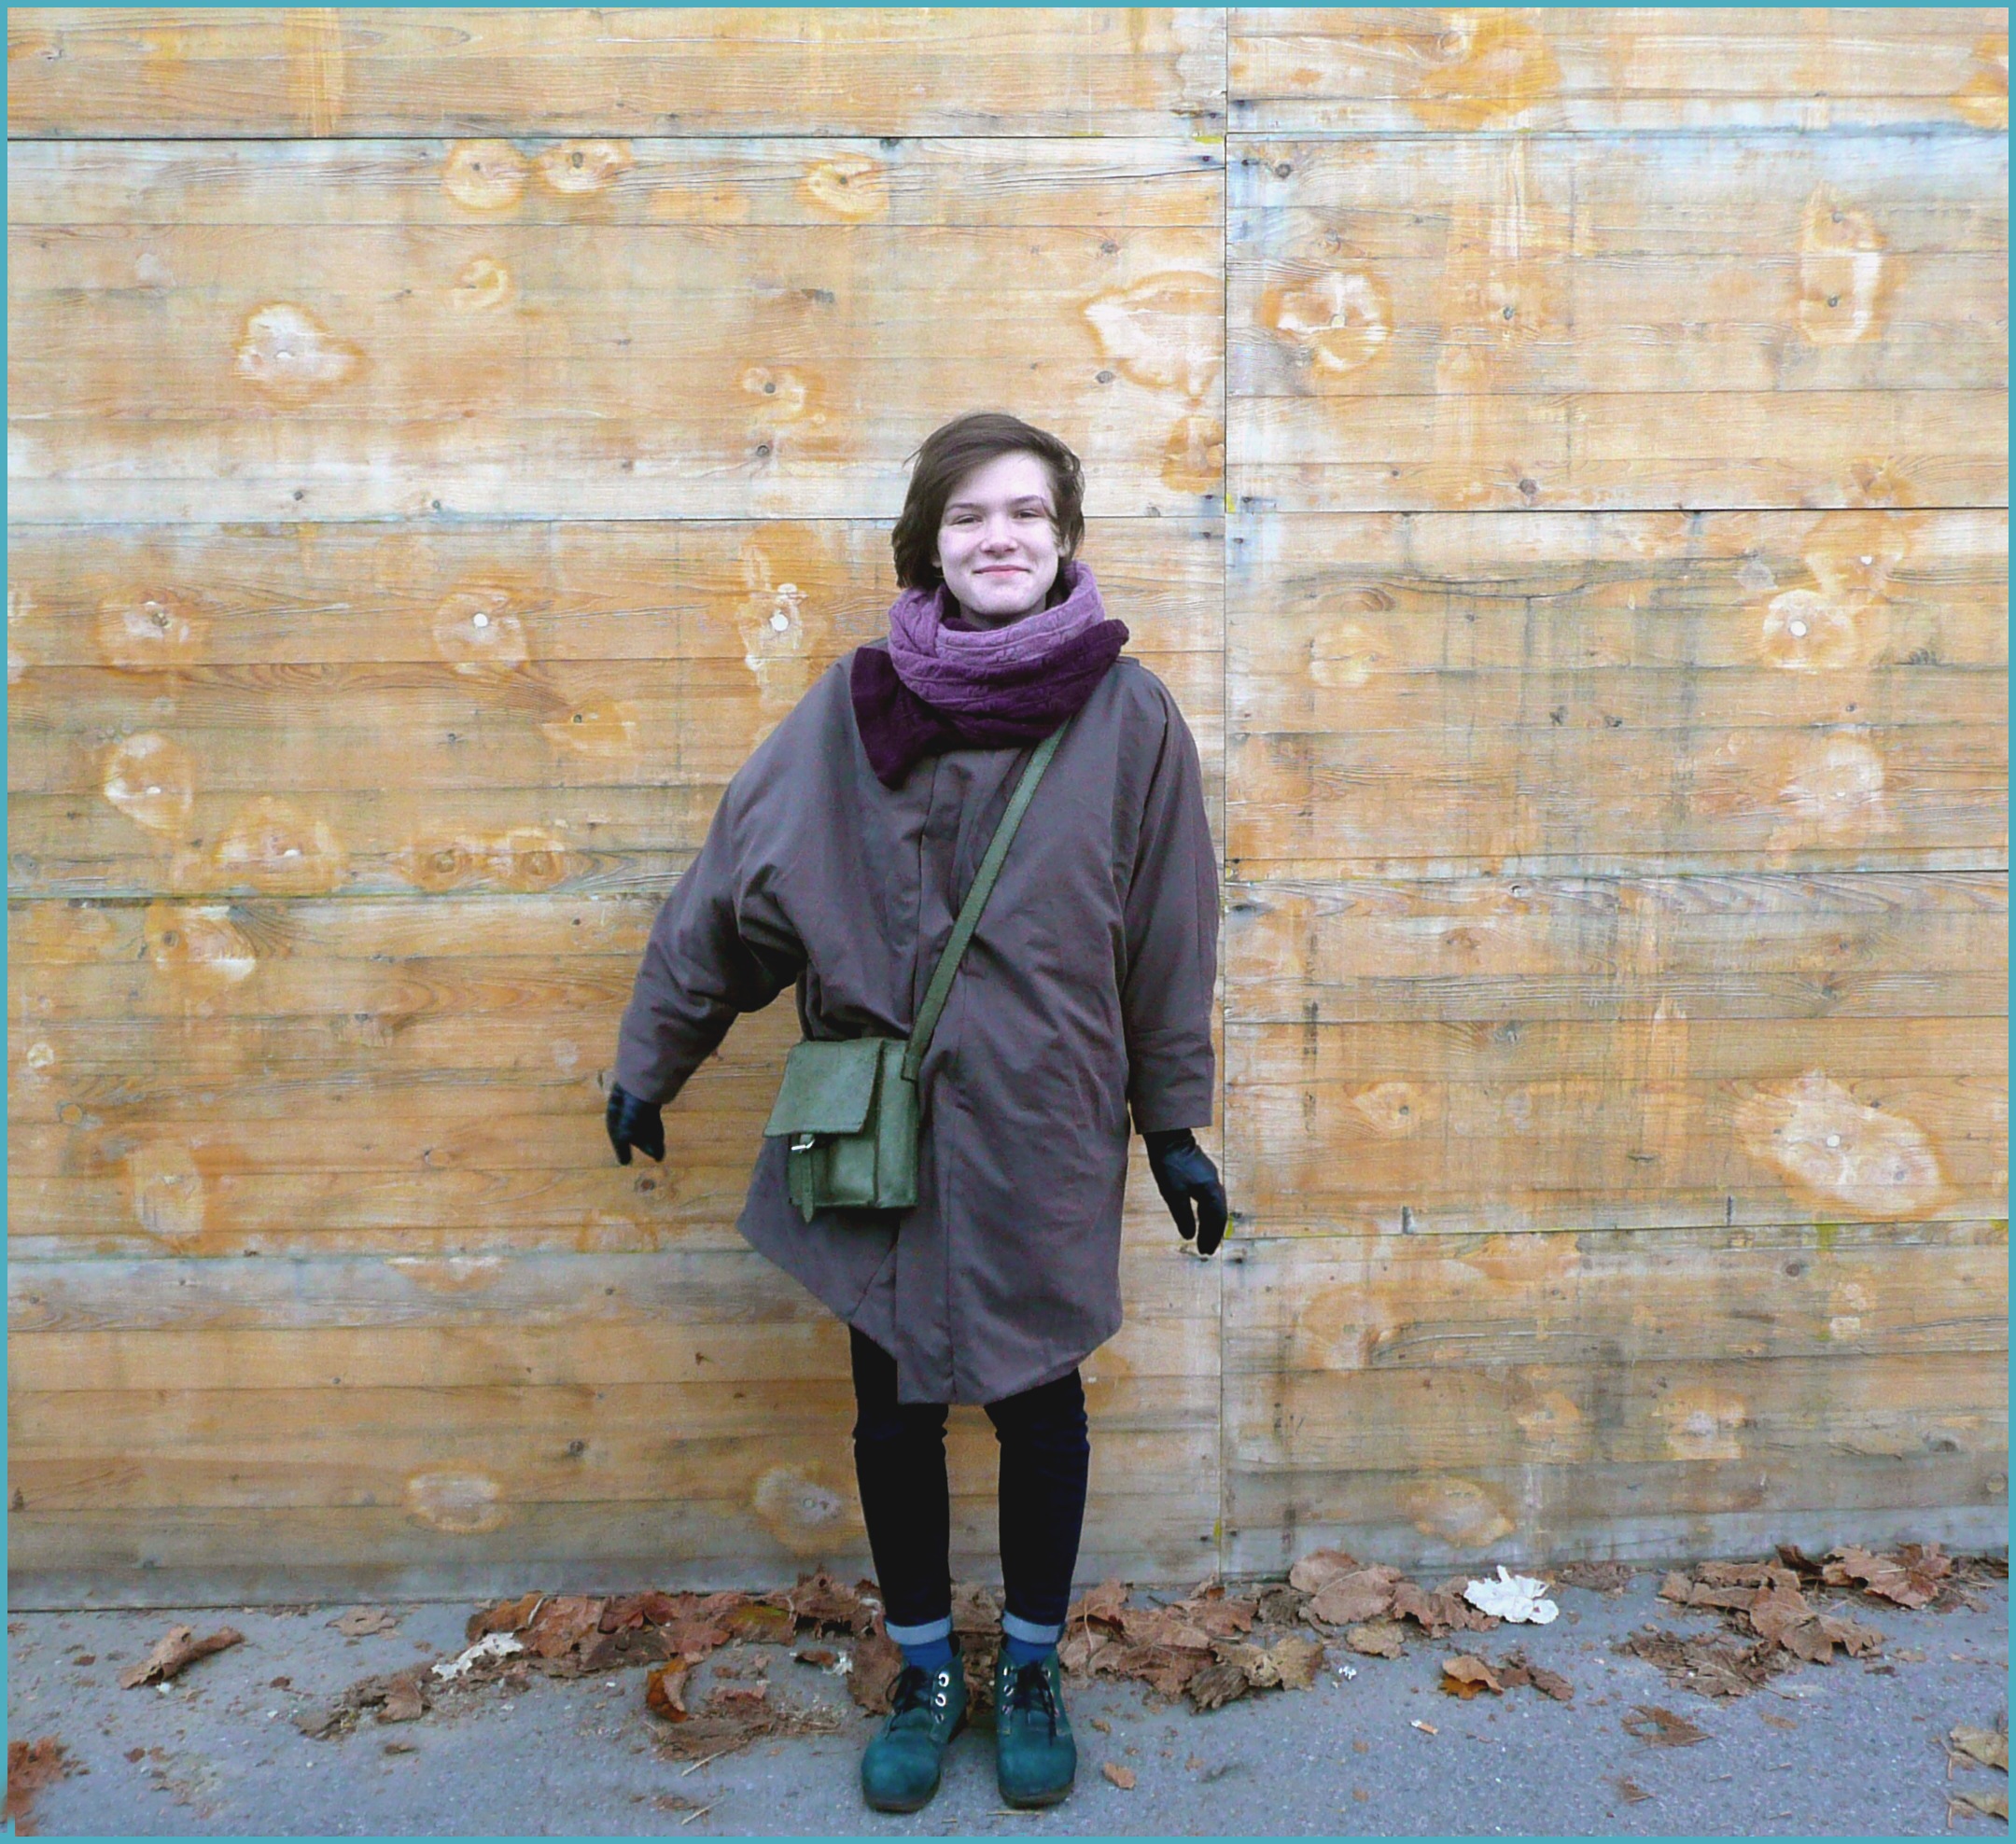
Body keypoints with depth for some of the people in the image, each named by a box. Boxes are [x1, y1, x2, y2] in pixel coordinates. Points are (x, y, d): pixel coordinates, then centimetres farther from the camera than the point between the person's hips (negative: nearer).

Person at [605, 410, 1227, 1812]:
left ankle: (1032, 1669, 39)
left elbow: (1171, 935, 0)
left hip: (1044, 1132, -1)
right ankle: (927, 1672, 39)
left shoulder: (1129, 716, -6)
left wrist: (1174, 1122, 4)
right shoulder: (856, 704, -3)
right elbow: (731, 884, 2)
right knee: (895, 1407, 13)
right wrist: (651, 1059, 8)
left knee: (1038, 1400, 14)